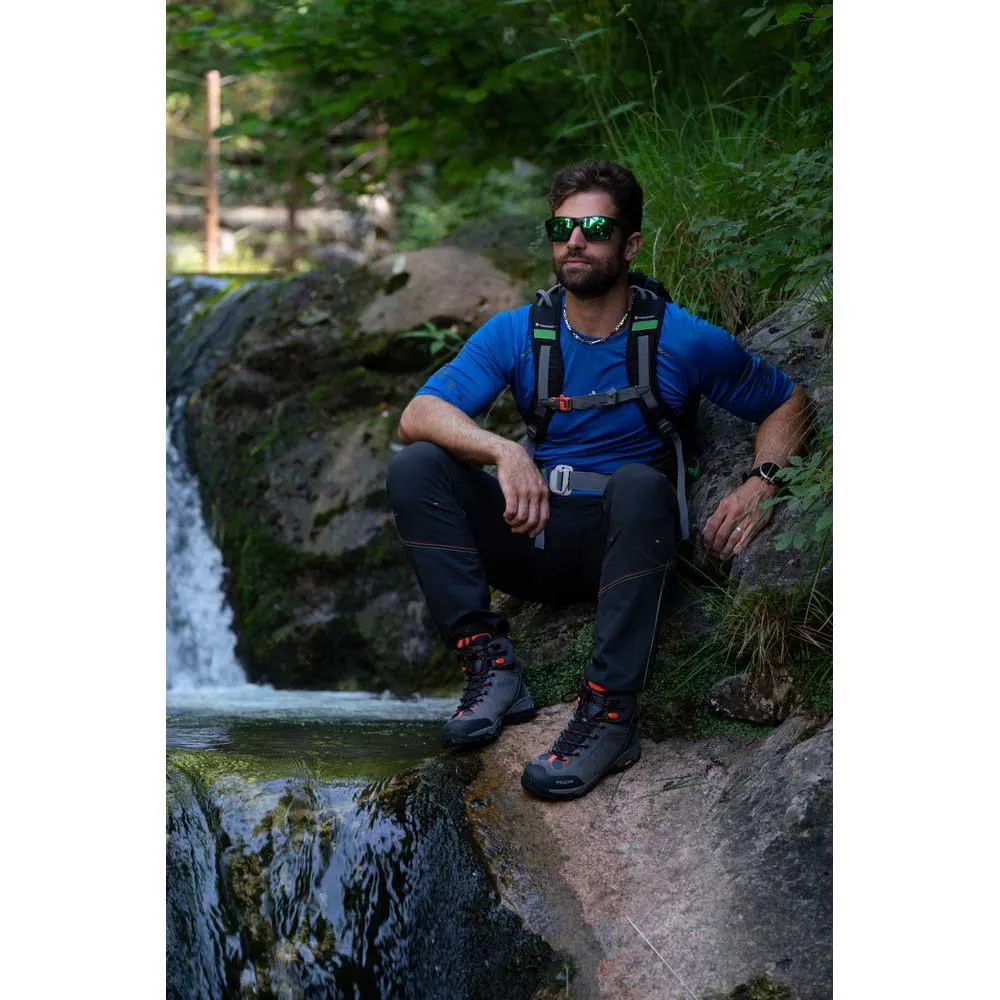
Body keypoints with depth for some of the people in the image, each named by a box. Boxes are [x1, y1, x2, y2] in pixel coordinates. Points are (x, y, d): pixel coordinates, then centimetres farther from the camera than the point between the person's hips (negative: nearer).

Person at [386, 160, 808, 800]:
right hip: (535, 536, 3)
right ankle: (492, 663, -22)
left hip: (627, 544, -3)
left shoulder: (683, 340, -3)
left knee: (638, 482, -37)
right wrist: (504, 451, -32)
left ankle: (611, 709, -37)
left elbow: (789, 403, 7)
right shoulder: (515, 333, 0)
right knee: (415, 466, -18)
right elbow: (418, 416, -12)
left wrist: (760, 485, -14)